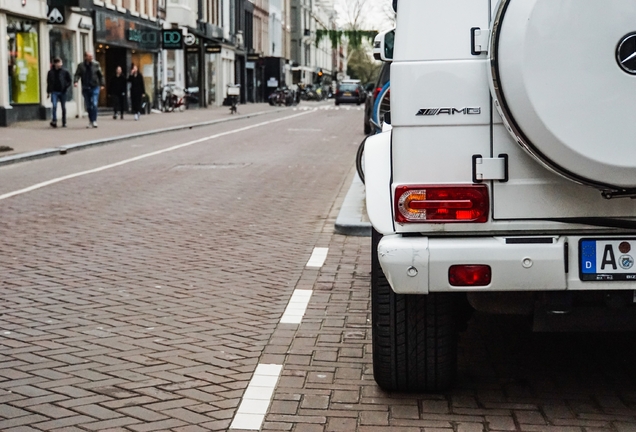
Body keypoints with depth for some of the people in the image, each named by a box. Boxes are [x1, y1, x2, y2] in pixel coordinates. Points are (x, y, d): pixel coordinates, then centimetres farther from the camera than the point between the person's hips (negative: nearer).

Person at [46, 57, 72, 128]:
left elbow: (70, 81, 9)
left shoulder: (65, 72, 3)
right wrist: (48, 92, 11)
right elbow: (48, 83, 13)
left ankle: (64, 122, 14)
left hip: (62, 92, 0)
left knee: (63, 107, 6)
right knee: (54, 106, -16)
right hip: (54, 92, 0)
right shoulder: (51, 72, 6)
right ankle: (54, 121, -18)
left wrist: (66, 87, -7)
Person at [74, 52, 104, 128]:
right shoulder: (81, 66, 3)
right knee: (88, 106, 7)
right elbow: (77, 74, -2)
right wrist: (75, 81, -21)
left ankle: (94, 121, -11)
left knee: (94, 104, -13)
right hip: (85, 88, 2)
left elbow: (101, 75, 7)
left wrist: (102, 84, 2)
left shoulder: (96, 65, 3)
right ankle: (90, 121, 17)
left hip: (95, 87, -2)